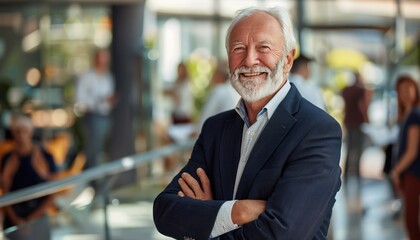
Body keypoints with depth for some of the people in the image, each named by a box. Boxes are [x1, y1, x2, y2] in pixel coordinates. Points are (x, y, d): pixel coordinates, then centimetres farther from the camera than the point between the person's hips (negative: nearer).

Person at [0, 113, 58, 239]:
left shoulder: (45, 157, 0)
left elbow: (52, 194, -1)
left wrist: (32, 218, -8)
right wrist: (14, 218, -8)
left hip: (38, 218, -1)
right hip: (14, 220, 1)